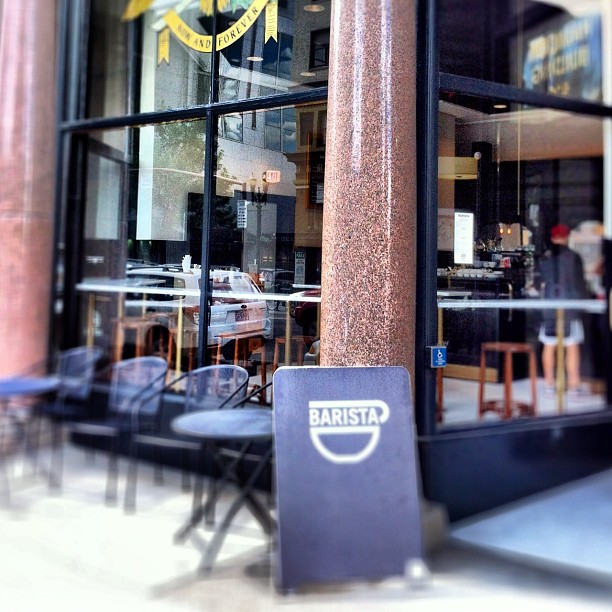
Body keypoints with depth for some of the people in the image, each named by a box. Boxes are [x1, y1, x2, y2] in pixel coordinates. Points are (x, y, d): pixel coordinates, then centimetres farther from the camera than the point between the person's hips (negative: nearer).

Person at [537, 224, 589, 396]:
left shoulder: (544, 258, 4)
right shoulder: (573, 257, -5)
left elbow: (539, 283, 6)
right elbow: (580, 283, -1)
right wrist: (582, 299, 14)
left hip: (549, 306, 3)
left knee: (549, 346, 8)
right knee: (572, 347, 2)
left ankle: (549, 383, 13)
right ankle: (573, 384, 4)